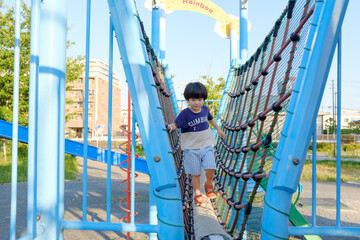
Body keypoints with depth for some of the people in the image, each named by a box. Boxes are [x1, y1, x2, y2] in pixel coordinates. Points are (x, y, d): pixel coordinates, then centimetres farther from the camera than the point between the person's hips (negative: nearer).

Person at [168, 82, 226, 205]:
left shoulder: (205, 109, 1)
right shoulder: (185, 113, -13)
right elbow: (176, 124, -12)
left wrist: (218, 130, 28)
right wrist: (169, 127, -35)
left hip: (207, 145, 3)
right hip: (191, 148, -3)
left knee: (210, 169, -6)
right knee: (196, 173, 4)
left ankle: (208, 185, 26)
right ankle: (197, 194, 25)